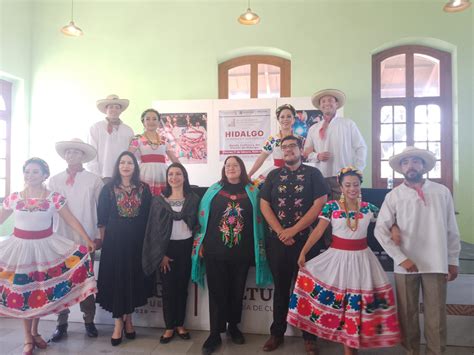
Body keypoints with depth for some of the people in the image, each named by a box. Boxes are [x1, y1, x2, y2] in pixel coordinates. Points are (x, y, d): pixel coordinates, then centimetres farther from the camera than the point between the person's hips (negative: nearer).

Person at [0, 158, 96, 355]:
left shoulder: (55, 198, -8)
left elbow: (71, 220, -8)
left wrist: (87, 240, -14)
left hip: (45, 247, -1)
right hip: (20, 247, 1)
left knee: (41, 292, 9)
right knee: (21, 291, 8)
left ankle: (35, 332, 33)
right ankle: (28, 338, 25)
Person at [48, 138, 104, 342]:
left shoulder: (94, 181, -1)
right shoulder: (54, 181, 6)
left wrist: (99, 236, -3)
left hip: (86, 240, -2)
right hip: (61, 239, 2)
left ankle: (89, 321, 23)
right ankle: (61, 323, 24)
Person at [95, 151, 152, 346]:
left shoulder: (143, 189, 3)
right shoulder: (108, 188, 1)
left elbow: (148, 217, 4)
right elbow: (101, 217, 2)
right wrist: (104, 240, 0)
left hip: (137, 240, 1)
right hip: (114, 240, -1)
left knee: (133, 277, 9)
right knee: (116, 278, 3)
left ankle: (128, 318, 26)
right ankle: (118, 322, 15)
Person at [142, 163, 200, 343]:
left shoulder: (193, 199, 2)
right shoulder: (159, 200, -1)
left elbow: (198, 224, 5)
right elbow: (154, 228, -3)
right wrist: (160, 254, -8)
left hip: (186, 247, 1)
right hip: (167, 247, -1)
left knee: (182, 286, 10)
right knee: (168, 287, 6)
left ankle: (180, 324, 24)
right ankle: (169, 327, 20)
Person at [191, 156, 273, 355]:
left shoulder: (252, 192, 5)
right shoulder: (214, 190, 4)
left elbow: (258, 221, 5)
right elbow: (202, 217, 4)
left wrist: (258, 248, 2)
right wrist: (200, 244, -1)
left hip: (241, 252, 1)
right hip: (215, 251, -1)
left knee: (237, 291, 14)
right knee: (217, 292, 5)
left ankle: (233, 327, 34)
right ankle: (215, 334, 19)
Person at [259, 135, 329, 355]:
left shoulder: (313, 174, 1)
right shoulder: (273, 176, 8)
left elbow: (320, 204, -9)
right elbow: (264, 205, 3)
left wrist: (293, 230, -12)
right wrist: (281, 232, -8)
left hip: (306, 239, -2)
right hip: (277, 240, 2)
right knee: (281, 287, 12)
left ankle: (309, 336, 23)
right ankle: (277, 333, 26)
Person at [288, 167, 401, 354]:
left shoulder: (368, 208, 1)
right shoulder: (331, 206, -6)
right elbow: (318, 231, -8)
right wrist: (303, 252, -13)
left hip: (361, 258, 2)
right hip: (338, 257, -2)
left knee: (360, 300, 6)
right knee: (340, 300, 1)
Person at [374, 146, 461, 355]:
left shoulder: (442, 192, 2)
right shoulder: (394, 195, -2)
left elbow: (451, 229, 7)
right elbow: (380, 230, -5)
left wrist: (453, 261, 7)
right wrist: (401, 258, -10)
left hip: (437, 264, 1)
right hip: (405, 265, 0)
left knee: (436, 315, 8)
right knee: (407, 314, 12)